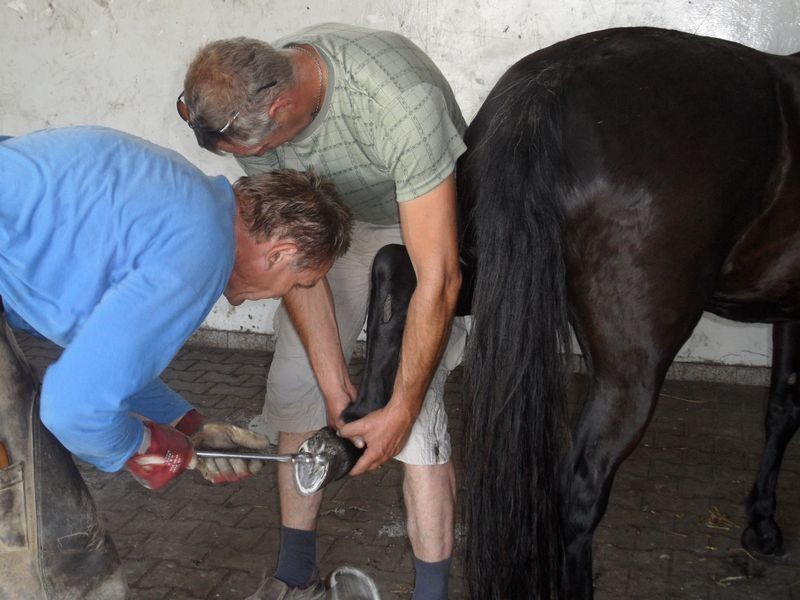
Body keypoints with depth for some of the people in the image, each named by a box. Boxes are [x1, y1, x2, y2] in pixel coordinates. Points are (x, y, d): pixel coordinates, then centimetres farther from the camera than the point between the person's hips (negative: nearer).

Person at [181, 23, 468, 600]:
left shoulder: (401, 98, -40)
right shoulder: (250, 110, -21)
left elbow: (438, 278, -36)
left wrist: (401, 410, -31)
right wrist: (335, 384, -18)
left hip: (429, 229, -5)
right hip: (334, 223, 5)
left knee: (415, 403, -18)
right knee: (294, 385, 2)